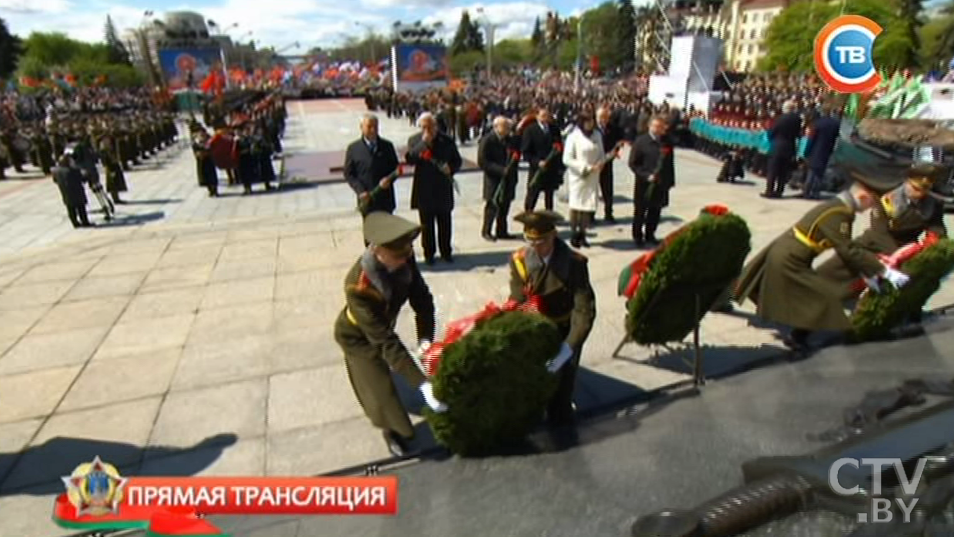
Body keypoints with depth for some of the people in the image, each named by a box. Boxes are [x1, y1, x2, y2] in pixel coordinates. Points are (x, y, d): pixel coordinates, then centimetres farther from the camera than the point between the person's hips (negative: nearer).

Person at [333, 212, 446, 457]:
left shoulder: (403, 259, -32)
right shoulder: (357, 286, -46)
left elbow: (422, 297, -21)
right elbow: (386, 341, -46)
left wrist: (425, 339, -36)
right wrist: (422, 384, -49)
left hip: (383, 323, 5)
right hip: (358, 336, -5)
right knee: (380, 389, 5)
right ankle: (393, 429, 38)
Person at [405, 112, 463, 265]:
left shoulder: (446, 140, 1)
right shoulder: (414, 140, -1)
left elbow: (457, 160, 6)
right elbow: (409, 159, -17)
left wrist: (450, 168, -15)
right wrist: (424, 143, -22)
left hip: (443, 189, 1)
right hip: (424, 190, -1)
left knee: (444, 223, 11)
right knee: (427, 224, 8)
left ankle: (446, 251, 25)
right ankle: (428, 253, 21)